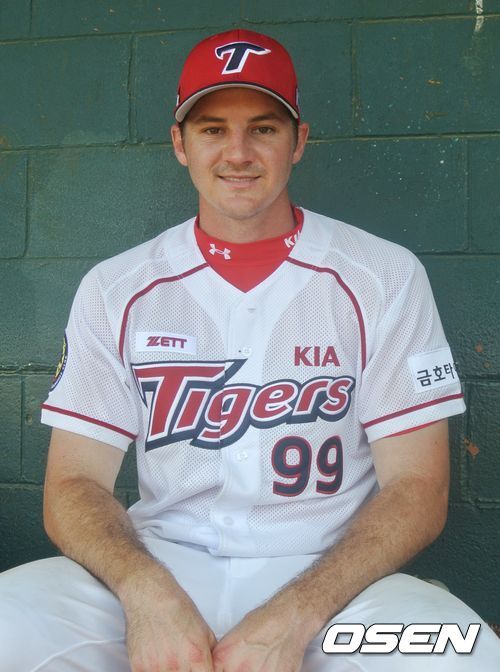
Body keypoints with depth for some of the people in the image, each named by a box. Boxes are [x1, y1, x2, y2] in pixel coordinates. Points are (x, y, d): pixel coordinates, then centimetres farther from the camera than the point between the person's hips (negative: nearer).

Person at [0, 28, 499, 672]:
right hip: (162, 565, 1)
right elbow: (73, 484, 0)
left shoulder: (384, 278, -2)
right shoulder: (115, 289, 3)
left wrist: (291, 619, -20)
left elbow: (417, 488, -5)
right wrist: (147, 592, -21)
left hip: (328, 574, 0)